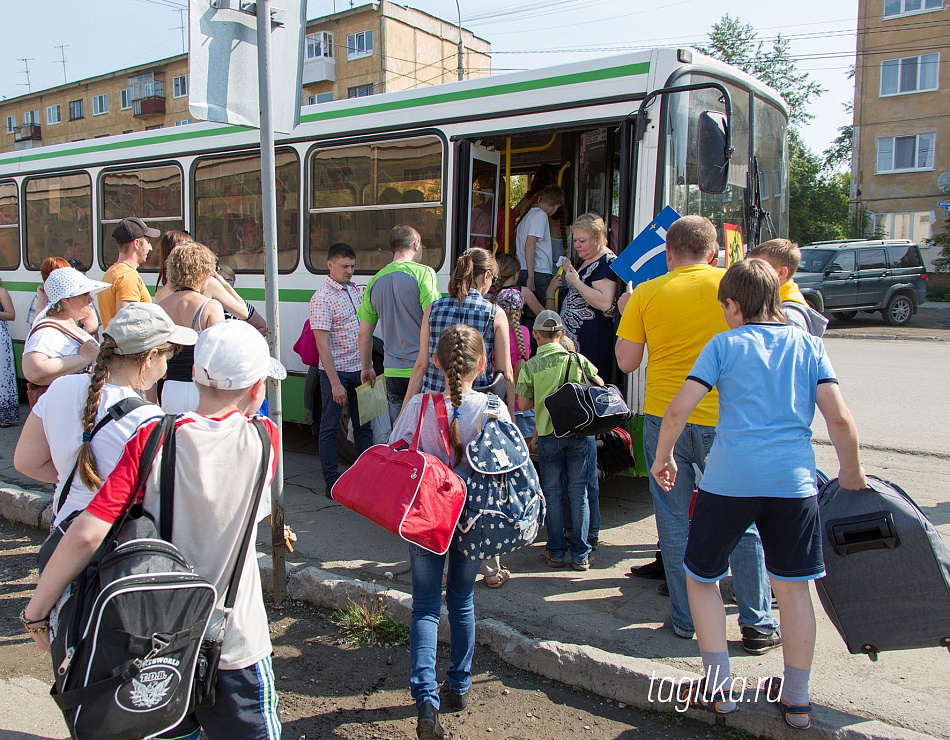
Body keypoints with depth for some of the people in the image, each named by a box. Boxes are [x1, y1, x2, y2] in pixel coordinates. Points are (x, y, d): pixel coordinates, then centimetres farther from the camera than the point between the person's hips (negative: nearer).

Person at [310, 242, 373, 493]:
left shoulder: (357, 289, 8)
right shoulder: (321, 298, -13)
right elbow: (323, 345, -18)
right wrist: (335, 383, -21)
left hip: (359, 369, 7)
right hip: (335, 371, -6)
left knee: (364, 425, 12)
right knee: (330, 427, 5)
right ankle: (332, 481, 13)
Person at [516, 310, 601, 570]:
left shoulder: (530, 366, -5)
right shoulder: (577, 360, -2)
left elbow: (523, 404, -1)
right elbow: (599, 384, 12)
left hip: (548, 434, -1)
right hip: (579, 432, 1)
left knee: (553, 493, 10)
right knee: (579, 492, 8)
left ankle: (556, 553, 16)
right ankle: (580, 555, 13)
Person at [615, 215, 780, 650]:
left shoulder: (646, 294, -1)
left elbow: (626, 362, -1)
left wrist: (627, 318, 15)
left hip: (664, 419, 1)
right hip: (722, 421, 0)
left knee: (674, 523, 11)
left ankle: (684, 620, 20)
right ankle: (758, 625, 17)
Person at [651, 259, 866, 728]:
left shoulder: (724, 344, 4)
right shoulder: (808, 344, 11)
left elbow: (678, 411, -3)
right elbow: (839, 417, 4)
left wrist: (662, 457, 12)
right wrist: (851, 470, 19)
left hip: (729, 478, -3)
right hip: (794, 479, 3)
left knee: (701, 578, 15)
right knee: (793, 586, 15)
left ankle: (718, 688, 18)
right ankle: (796, 699, 26)